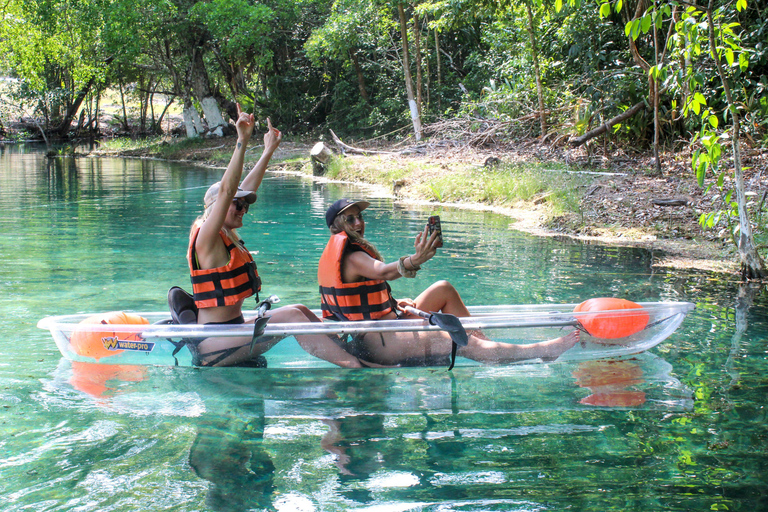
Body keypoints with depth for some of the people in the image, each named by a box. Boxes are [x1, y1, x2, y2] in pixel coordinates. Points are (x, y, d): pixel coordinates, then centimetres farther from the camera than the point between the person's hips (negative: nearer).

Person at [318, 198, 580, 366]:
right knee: (462, 343, -19)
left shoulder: (341, 251, 16)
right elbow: (382, 271, -39)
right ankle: (540, 351, -19)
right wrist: (415, 261, -57)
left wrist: (393, 304, 5)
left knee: (444, 290, 11)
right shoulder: (351, 257, -18)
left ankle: (482, 341, 10)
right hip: (374, 344, -11)